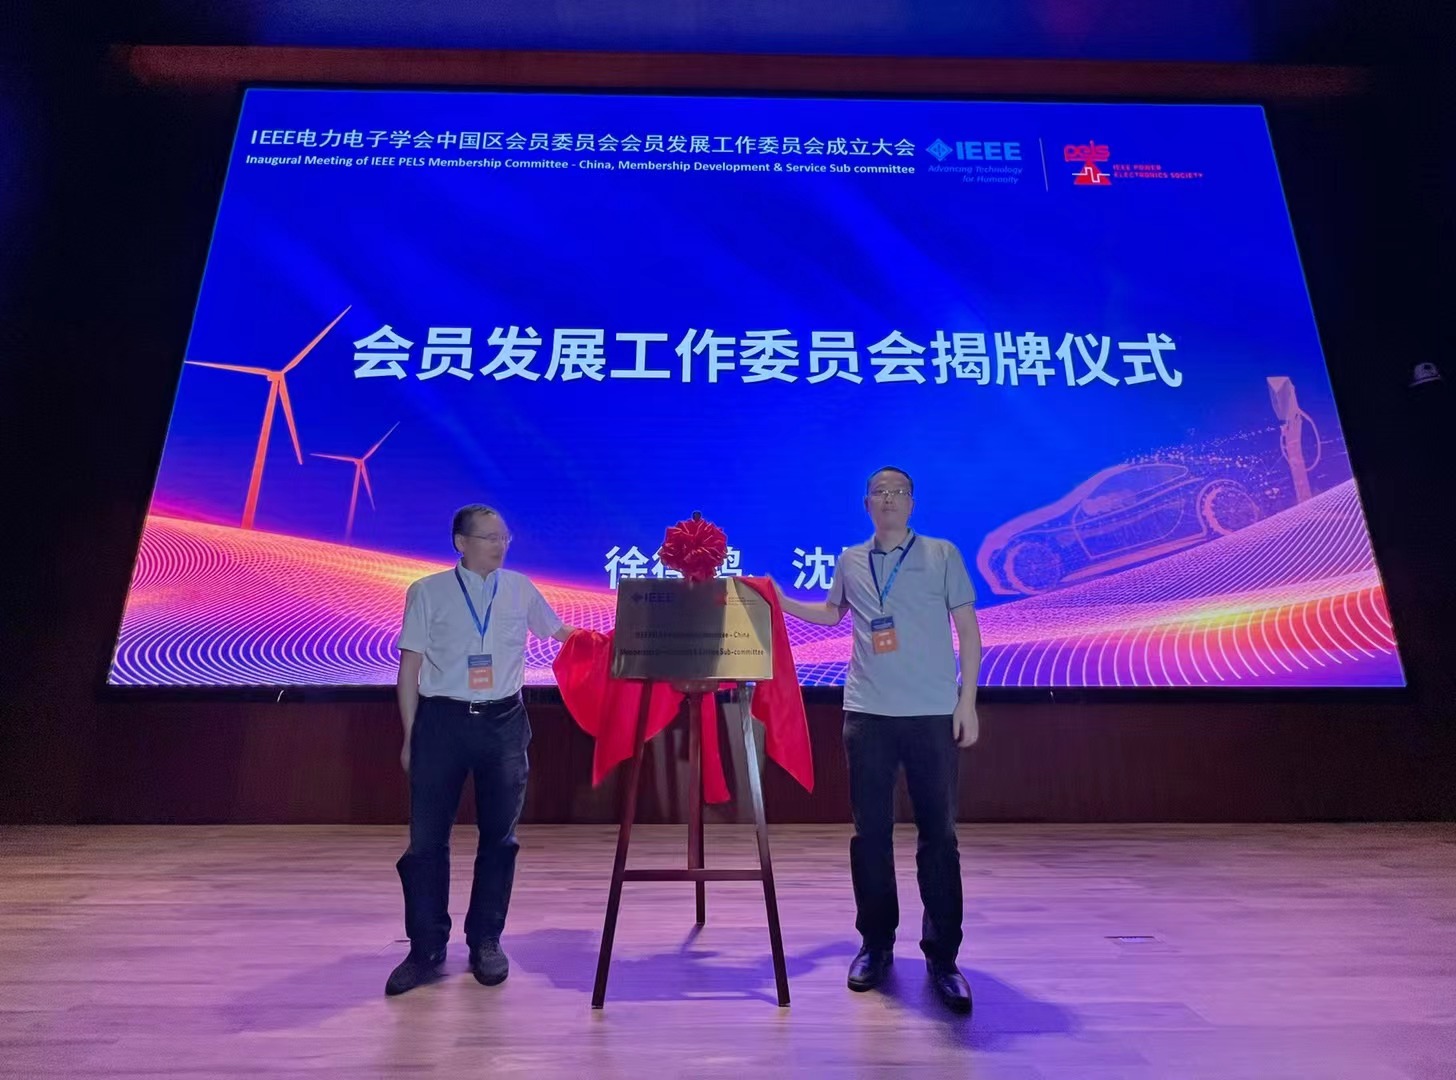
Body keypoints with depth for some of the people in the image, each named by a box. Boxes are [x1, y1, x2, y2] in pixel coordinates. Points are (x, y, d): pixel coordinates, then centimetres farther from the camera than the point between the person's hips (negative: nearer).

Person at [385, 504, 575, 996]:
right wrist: (410, 736, 1)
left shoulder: (521, 589, 5)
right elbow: (410, 667, 2)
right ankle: (427, 949, 19)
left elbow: (560, 632, 19)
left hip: (504, 722, 2)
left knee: (499, 836, 9)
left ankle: (486, 942, 25)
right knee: (427, 838, 3)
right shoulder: (427, 592, 0)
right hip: (442, 721, -1)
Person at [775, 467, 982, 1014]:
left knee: (938, 835, 2)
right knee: (870, 833, 7)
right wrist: (781, 603, 18)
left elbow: (967, 627, 3)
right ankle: (876, 944, 23)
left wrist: (967, 699, -3)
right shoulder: (850, 561, 11)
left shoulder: (943, 554, 4)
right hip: (868, 714, 2)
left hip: (933, 714, -2)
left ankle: (942, 955, 14)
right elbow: (831, 612, 28)